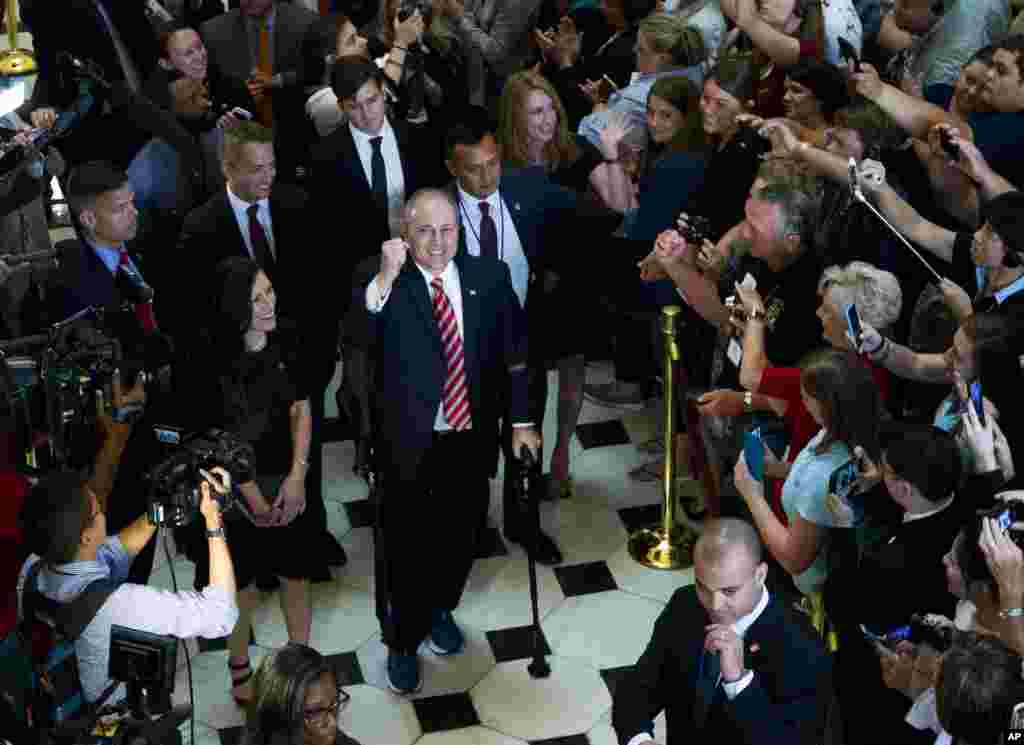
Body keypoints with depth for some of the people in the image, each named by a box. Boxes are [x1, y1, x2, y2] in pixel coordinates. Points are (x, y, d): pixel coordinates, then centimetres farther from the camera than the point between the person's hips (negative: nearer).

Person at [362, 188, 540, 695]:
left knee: (460, 534, 20)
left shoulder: (489, 275, -2)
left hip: (471, 435, 4)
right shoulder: (385, 284, -12)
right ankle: (402, 641, 30)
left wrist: (521, 420, 5)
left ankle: (440, 609, 49)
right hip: (408, 439, -3)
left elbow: (514, 352, 5)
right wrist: (386, 277, -39)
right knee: (404, 543, 8)